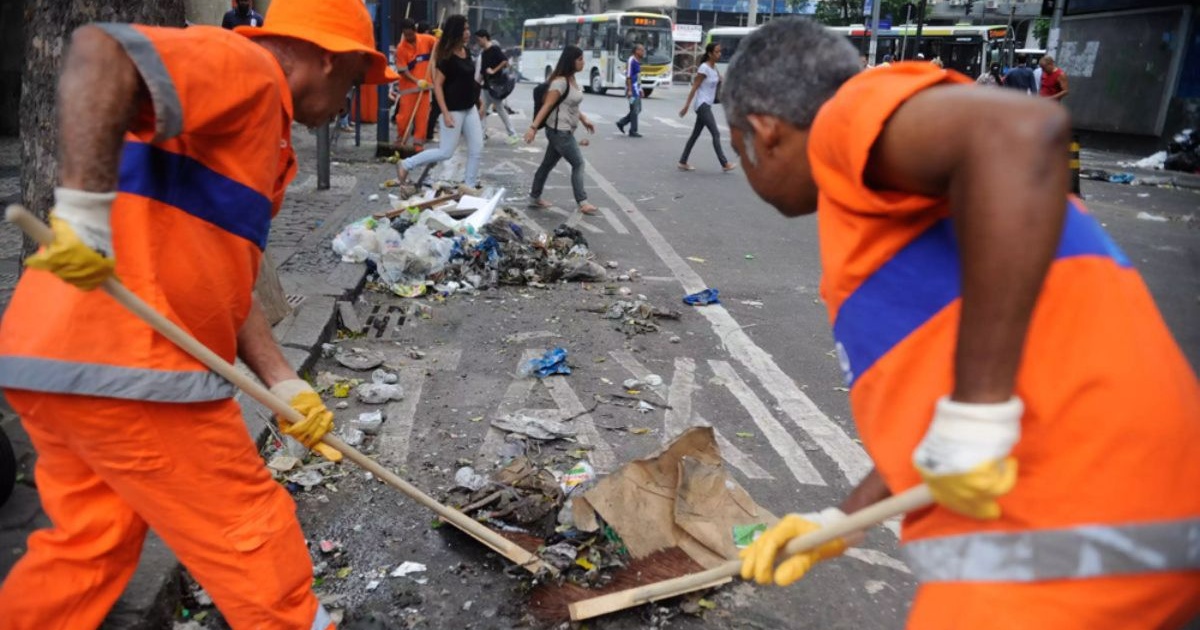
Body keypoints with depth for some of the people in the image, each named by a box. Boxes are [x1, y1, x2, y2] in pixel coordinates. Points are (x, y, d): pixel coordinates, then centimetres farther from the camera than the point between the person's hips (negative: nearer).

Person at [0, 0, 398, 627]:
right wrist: (85, 208, -28)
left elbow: (225, 283, 17)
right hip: (127, 368, -10)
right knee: (251, 536, 7)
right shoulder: (245, 65, -6)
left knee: (89, 541, 23)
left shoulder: (263, 134, 22)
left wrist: (285, 386, 11)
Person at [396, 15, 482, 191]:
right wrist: (446, 113, -24)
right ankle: (405, 165, 10)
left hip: (469, 108, 8)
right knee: (445, 152, -3)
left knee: (476, 149, 6)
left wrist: (476, 97, 22)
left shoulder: (466, 52, 5)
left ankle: (470, 186, 17)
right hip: (453, 110, -8)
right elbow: (437, 85, -20)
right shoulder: (448, 57, -18)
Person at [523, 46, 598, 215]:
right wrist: (533, 127, -25)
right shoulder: (560, 81, -18)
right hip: (559, 131, -9)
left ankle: (535, 197, 24)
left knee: (548, 164, 15)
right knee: (578, 164, -3)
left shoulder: (571, 80, 10)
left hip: (565, 131, 9)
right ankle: (582, 202, 2)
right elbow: (547, 105, -21)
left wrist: (584, 119, 21)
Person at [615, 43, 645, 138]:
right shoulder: (631, 61, -15)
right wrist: (629, 90, -21)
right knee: (635, 110, -4)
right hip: (632, 89, -10)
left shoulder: (638, 62, 14)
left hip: (637, 89, 10)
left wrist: (640, 90, 19)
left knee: (637, 109, 12)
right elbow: (628, 76, -18)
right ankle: (633, 131, 3)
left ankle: (621, 123, 19)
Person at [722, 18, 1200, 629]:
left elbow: (1020, 135, -26)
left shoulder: (854, 112, -5)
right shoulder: (898, 214, 22)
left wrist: (974, 416, -24)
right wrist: (842, 520, 25)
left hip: (1070, 527, -9)